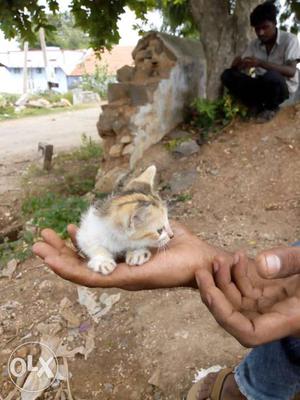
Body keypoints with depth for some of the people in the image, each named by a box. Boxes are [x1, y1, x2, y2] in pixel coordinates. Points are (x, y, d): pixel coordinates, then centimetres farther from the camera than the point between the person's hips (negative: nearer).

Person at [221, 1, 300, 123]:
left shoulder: (290, 40, -12)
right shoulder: (254, 44, 3)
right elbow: (241, 69, 0)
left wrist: (261, 63, -34)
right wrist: (238, 63, -26)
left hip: (283, 87, -5)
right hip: (261, 86, 5)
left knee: (271, 76, -40)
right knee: (227, 75, -13)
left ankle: (271, 107, -7)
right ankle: (259, 107, -9)